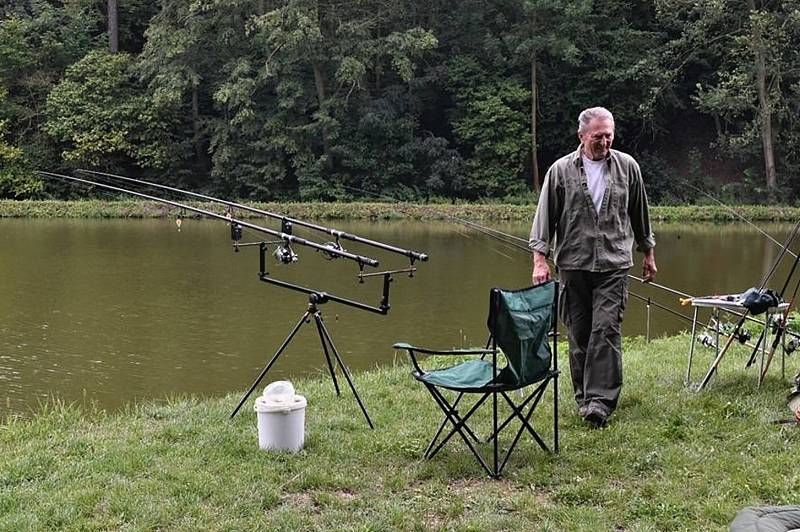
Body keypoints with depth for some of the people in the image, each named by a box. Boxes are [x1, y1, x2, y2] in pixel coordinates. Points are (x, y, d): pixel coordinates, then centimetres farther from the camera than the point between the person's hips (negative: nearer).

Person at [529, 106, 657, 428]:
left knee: (606, 329, -12)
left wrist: (648, 253, 21)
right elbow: (545, 216, 2)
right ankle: (583, 396, 19)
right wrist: (540, 259, -6)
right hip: (573, 265, 1)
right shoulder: (561, 170, 2)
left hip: (614, 265, 0)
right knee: (578, 334, 6)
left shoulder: (627, 167, 7)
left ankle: (600, 400, -13)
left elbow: (640, 214, 17)